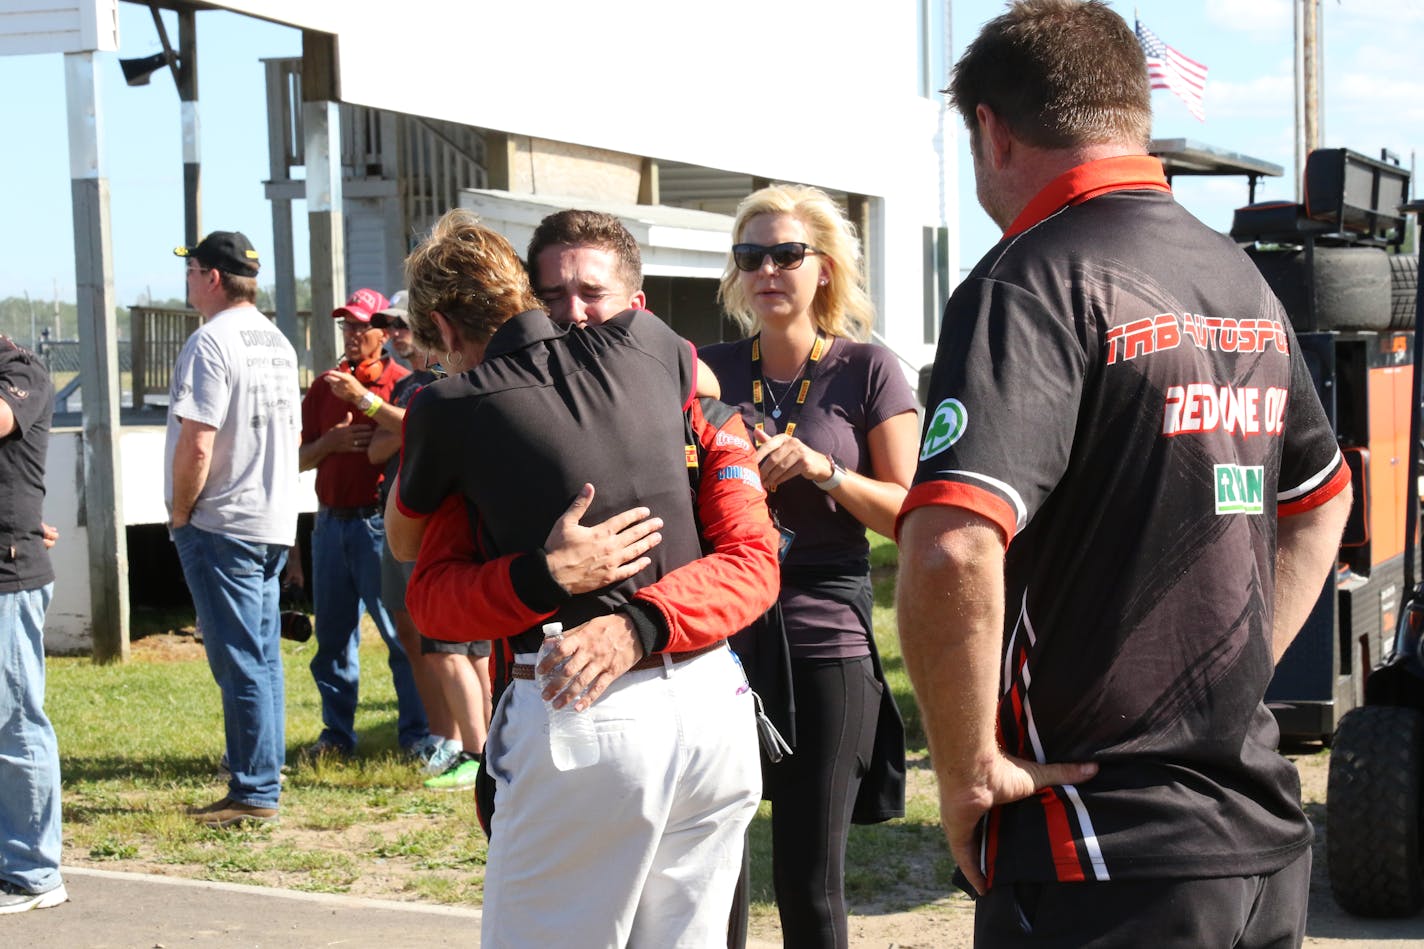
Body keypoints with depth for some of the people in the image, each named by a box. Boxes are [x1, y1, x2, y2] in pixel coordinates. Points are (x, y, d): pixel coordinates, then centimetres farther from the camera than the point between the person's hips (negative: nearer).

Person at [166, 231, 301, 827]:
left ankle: (254, 794, -1)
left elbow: (196, 445, -21)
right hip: (274, 521, 9)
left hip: (221, 526, -9)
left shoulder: (211, 342, -15)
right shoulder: (277, 342, 13)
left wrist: (180, 512, -8)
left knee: (240, 663, -5)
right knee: (262, 657, 14)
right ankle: (263, 782, 21)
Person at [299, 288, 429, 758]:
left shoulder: (400, 382, -1)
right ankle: (337, 733, 18)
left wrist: (363, 398, -24)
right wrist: (329, 442, -6)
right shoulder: (324, 386, 15)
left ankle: (417, 733, 0)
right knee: (332, 634, 9)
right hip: (331, 521, 5)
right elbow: (301, 458, 13)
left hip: (379, 521, -5)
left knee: (400, 630, -6)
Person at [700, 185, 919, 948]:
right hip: (721, 636, 3)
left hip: (827, 643, -3)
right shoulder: (711, 371, 6)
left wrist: (823, 469, -17)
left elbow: (908, 514, -2)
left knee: (810, 883, 2)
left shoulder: (866, 371, -1)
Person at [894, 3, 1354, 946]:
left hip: (1108, 869, -7)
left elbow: (952, 555, -29)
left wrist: (970, 770, -16)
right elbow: (1324, 500, 26)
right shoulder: (1243, 279, 11)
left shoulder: (1030, 284, -15)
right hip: (1266, 840, 7)